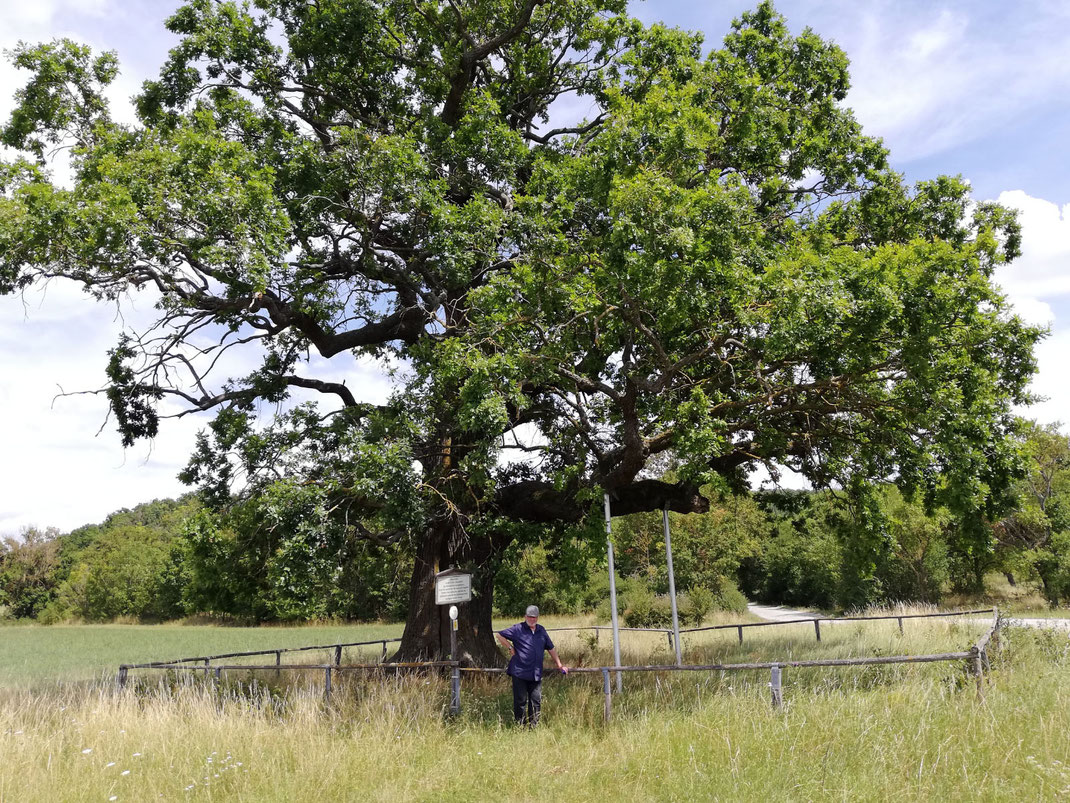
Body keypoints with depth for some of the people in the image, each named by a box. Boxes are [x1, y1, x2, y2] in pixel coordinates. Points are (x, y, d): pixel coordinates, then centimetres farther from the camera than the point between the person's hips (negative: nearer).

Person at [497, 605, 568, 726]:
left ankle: (533, 726, 14)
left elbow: (551, 648, 20)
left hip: (536, 674, 4)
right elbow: (500, 635, 2)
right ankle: (520, 726, 9)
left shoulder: (541, 631, 13)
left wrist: (559, 665, 18)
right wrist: (510, 648, -2)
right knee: (520, 701, 0)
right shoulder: (518, 629, -3)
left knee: (536, 701, 5)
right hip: (519, 672, -4)